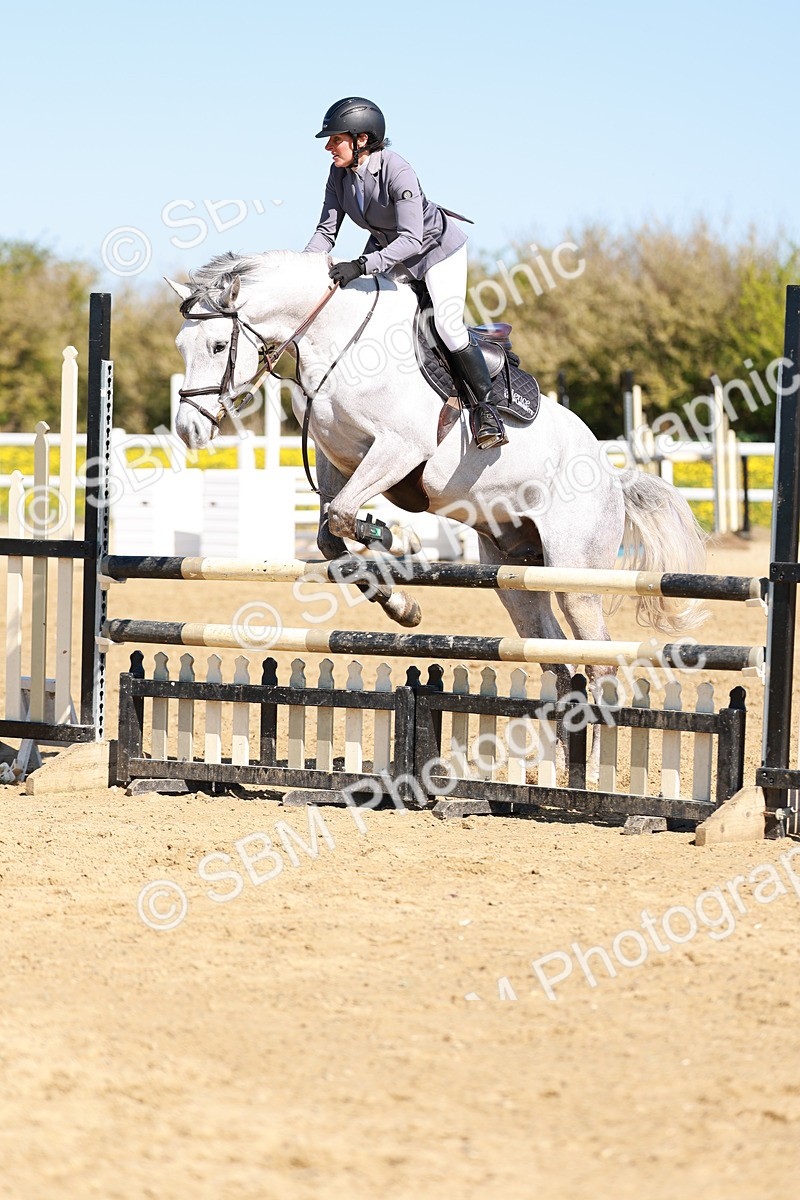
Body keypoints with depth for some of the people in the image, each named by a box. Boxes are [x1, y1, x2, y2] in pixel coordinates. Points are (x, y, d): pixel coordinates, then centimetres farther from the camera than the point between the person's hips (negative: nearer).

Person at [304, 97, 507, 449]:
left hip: (437, 247, -7)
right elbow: (327, 230, -11)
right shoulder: (340, 174, -15)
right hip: (385, 247, 7)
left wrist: (361, 266, -49)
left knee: (448, 326, -17)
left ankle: (484, 407, -3)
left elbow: (411, 240, -41)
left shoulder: (397, 172, -35)